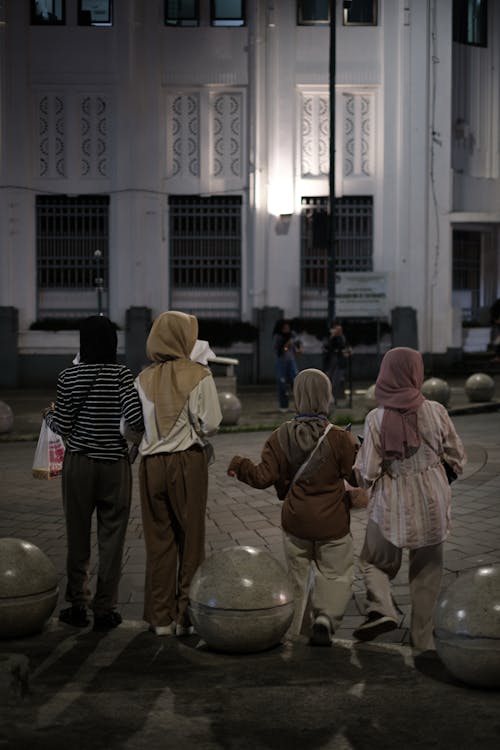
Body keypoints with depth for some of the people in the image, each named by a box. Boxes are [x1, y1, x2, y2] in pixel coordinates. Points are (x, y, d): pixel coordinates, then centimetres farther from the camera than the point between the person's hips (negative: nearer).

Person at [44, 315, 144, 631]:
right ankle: (105, 610, 9)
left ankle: (78, 605, 18)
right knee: (111, 539, 6)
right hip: (115, 464, -1)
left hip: (79, 463, 1)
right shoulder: (122, 375, -6)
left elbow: (63, 426, -3)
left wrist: (49, 415, 18)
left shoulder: (70, 376, -4)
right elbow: (136, 419, -16)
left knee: (78, 536, 11)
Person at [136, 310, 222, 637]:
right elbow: (211, 423, -9)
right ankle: (186, 615, 12)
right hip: (188, 462, -3)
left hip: (151, 463, 3)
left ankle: (161, 617, 15)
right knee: (190, 539, 8)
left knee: (158, 540, 10)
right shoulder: (199, 375, -7)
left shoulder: (143, 379, 0)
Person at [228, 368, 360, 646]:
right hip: (332, 522, -3)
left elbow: (263, 477, -7)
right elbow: (358, 476, -7)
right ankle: (325, 618, -11)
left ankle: (291, 627, 23)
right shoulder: (339, 438, -16)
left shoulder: (282, 436, -7)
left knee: (297, 574, 18)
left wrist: (240, 465, 7)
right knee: (336, 573, 10)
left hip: (295, 519, 3)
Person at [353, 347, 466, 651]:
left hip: (392, 507, -1)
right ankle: (423, 641, 22)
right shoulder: (436, 411, -10)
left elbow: (366, 473, -12)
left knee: (375, 561, 20)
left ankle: (382, 609, -5)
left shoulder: (377, 418, -14)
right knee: (427, 571, 17)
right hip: (432, 504, 2)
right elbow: (458, 459, 1)